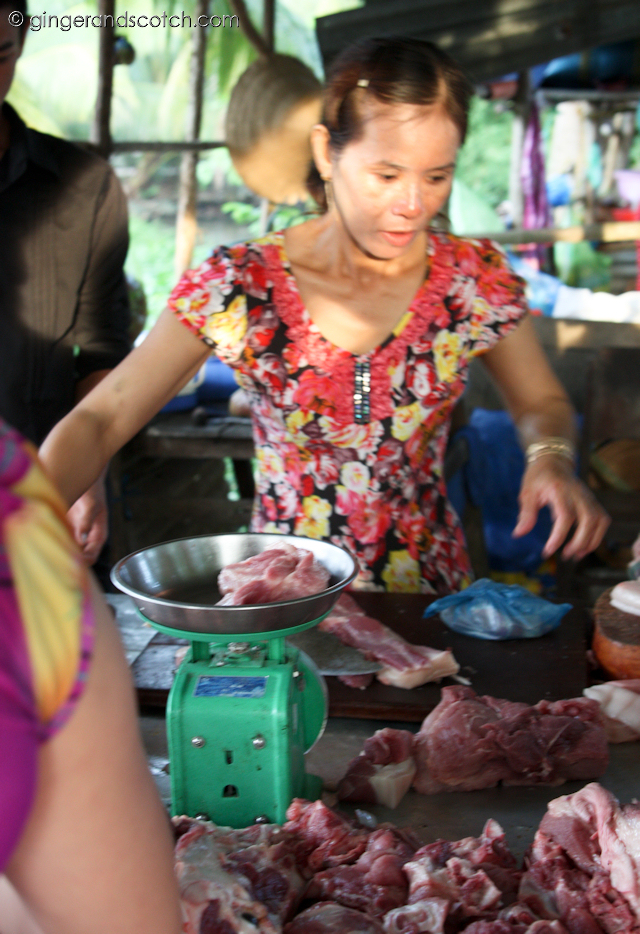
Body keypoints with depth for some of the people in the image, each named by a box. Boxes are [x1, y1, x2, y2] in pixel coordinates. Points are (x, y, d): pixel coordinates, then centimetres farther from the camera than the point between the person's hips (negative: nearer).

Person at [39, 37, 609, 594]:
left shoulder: (474, 278, -6)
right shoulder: (239, 286, -11)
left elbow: (542, 403, 10)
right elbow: (100, 421, -12)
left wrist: (551, 459, -13)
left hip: (427, 595, -1)